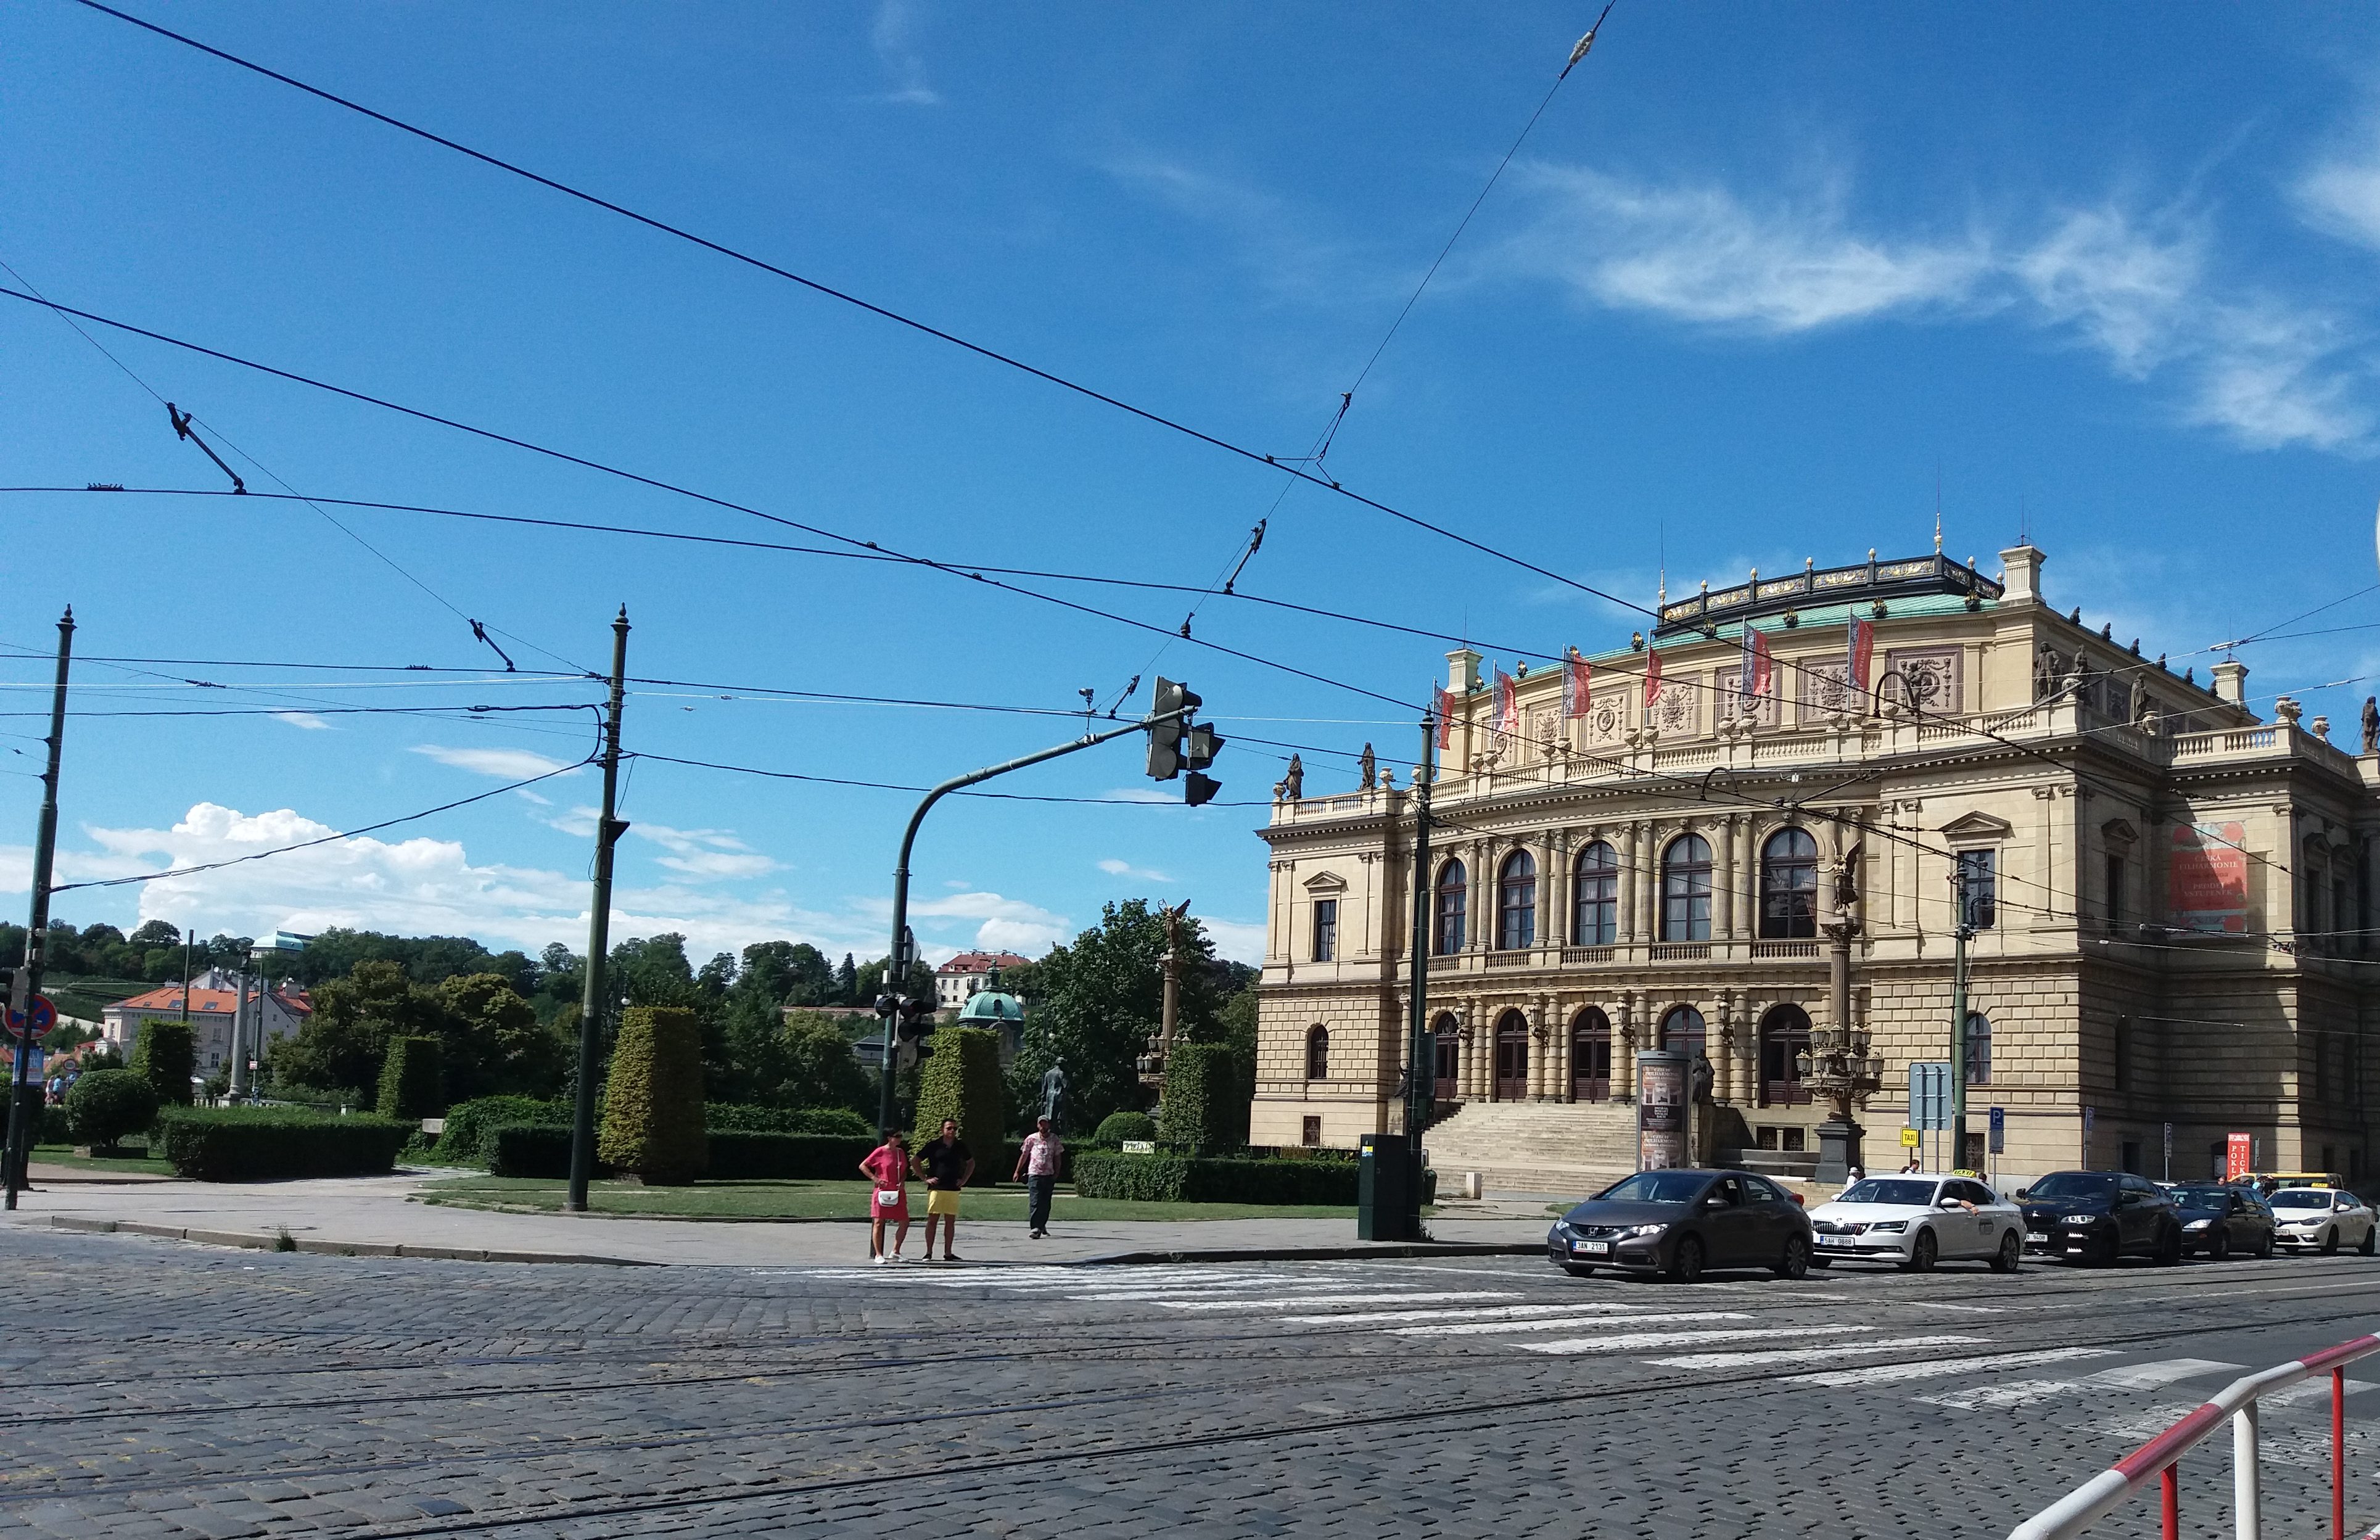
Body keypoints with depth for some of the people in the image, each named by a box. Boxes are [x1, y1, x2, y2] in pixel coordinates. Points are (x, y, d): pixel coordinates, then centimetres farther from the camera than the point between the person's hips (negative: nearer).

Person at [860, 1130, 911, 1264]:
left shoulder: (901, 1152, 10)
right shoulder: (880, 1152, -8)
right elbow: (863, 1166, -6)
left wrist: (902, 1181, 1)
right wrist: (875, 1179, -13)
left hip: (898, 1193, 6)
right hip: (883, 1193, -6)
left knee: (904, 1222, 3)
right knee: (879, 1223, -2)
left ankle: (895, 1252, 14)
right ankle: (878, 1255, 3)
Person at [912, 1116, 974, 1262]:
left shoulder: (960, 1146, 9)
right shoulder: (934, 1146, -1)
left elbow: (971, 1163, 24)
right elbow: (916, 1162, 4)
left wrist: (964, 1179, 12)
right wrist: (925, 1178, -3)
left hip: (953, 1190, 3)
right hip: (936, 1189, -3)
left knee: (951, 1221, 4)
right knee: (932, 1220, -3)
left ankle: (948, 1253, 10)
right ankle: (929, 1253, 2)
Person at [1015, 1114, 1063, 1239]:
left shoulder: (1054, 1139, 8)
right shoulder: (1031, 1139, 5)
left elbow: (1057, 1157, 11)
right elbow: (1024, 1155, 12)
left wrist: (1057, 1173, 3)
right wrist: (1017, 1171, 11)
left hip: (1049, 1175, 2)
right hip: (1034, 1174, -2)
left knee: (1046, 1203, 8)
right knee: (1035, 1202, -12)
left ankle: (1042, 1225, 25)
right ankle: (1035, 1228, -16)